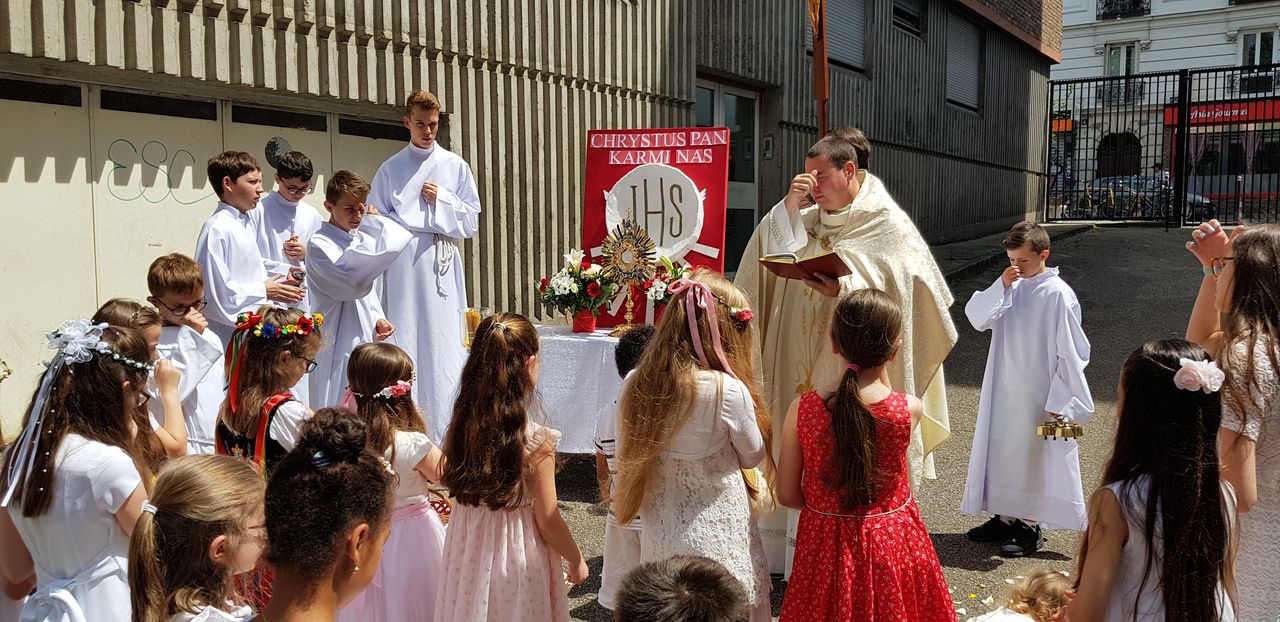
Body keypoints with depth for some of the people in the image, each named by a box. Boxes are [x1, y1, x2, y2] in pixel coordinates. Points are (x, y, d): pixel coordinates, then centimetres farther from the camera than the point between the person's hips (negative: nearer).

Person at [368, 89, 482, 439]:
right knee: (404, 348, -4)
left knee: (443, 348, -4)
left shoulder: (456, 166, 12)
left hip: (443, 269, 0)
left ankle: (443, 434, 0)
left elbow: (471, 222, 9)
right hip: (403, 269, 0)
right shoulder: (391, 168, 11)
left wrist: (441, 199, -3)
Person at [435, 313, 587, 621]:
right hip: (518, 562, -5)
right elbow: (548, 523, -15)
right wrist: (576, 560, 1)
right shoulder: (535, 442, -23)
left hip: (467, 558, 5)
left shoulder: (463, 425, -9)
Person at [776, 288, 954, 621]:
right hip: (894, 543, 0)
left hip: (826, 543, 0)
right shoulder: (910, 409, -17)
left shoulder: (802, 409, -16)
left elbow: (787, 494, -7)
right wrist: (879, 362, 4)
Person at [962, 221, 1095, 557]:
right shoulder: (1011, 287, 5)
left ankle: (1030, 526, 19)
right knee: (1002, 451, 14)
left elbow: (1071, 353, -14)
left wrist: (1058, 403, -15)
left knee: (1031, 457, 5)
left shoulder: (1058, 294, -15)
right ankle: (1005, 517, 28)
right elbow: (976, 317, -2)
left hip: (1039, 397, -6)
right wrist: (1001, 286, -15)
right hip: (1005, 391, 7)